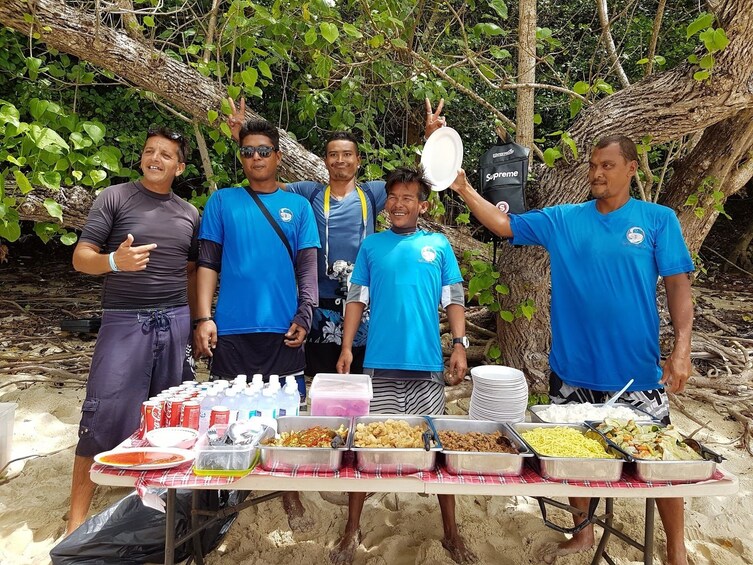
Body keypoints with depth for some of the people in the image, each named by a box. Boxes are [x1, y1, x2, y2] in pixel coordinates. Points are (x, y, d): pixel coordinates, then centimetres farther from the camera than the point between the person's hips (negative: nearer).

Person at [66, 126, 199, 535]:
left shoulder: (189, 213, 13)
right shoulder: (114, 198, 1)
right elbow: (81, 258, -3)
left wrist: (196, 322, 13)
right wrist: (115, 261, -24)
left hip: (174, 322, 4)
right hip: (124, 321, -3)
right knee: (103, 415, -6)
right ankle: (77, 520, 7)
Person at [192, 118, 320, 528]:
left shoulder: (297, 206, 9)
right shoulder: (222, 201, 7)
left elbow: (307, 266, 5)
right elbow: (207, 263, 3)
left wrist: (304, 315, -7)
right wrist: (203, 319, -6)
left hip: (282, 328, 0)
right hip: (231, 328, 0)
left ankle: (291, 497, 22)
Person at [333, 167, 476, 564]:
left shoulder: (438, 245, 8)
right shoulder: (371, 245, 9)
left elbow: (453, 300, 6)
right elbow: (357, 300, 7)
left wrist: (460, 345, -6)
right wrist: (346, 348, -2)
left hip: (426, 364, 0)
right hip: (379, 363, 0)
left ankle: (451, 533, 25)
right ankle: (352, 531, 21)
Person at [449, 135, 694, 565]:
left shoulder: (658, 220, -3)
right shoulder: (562, 220, 1)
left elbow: (678, 284, -6)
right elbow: (504, 224, -2)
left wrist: (682, 347, -16)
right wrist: (465, 190, -15)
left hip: (636, 367, -2)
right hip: (573, 367, 2)